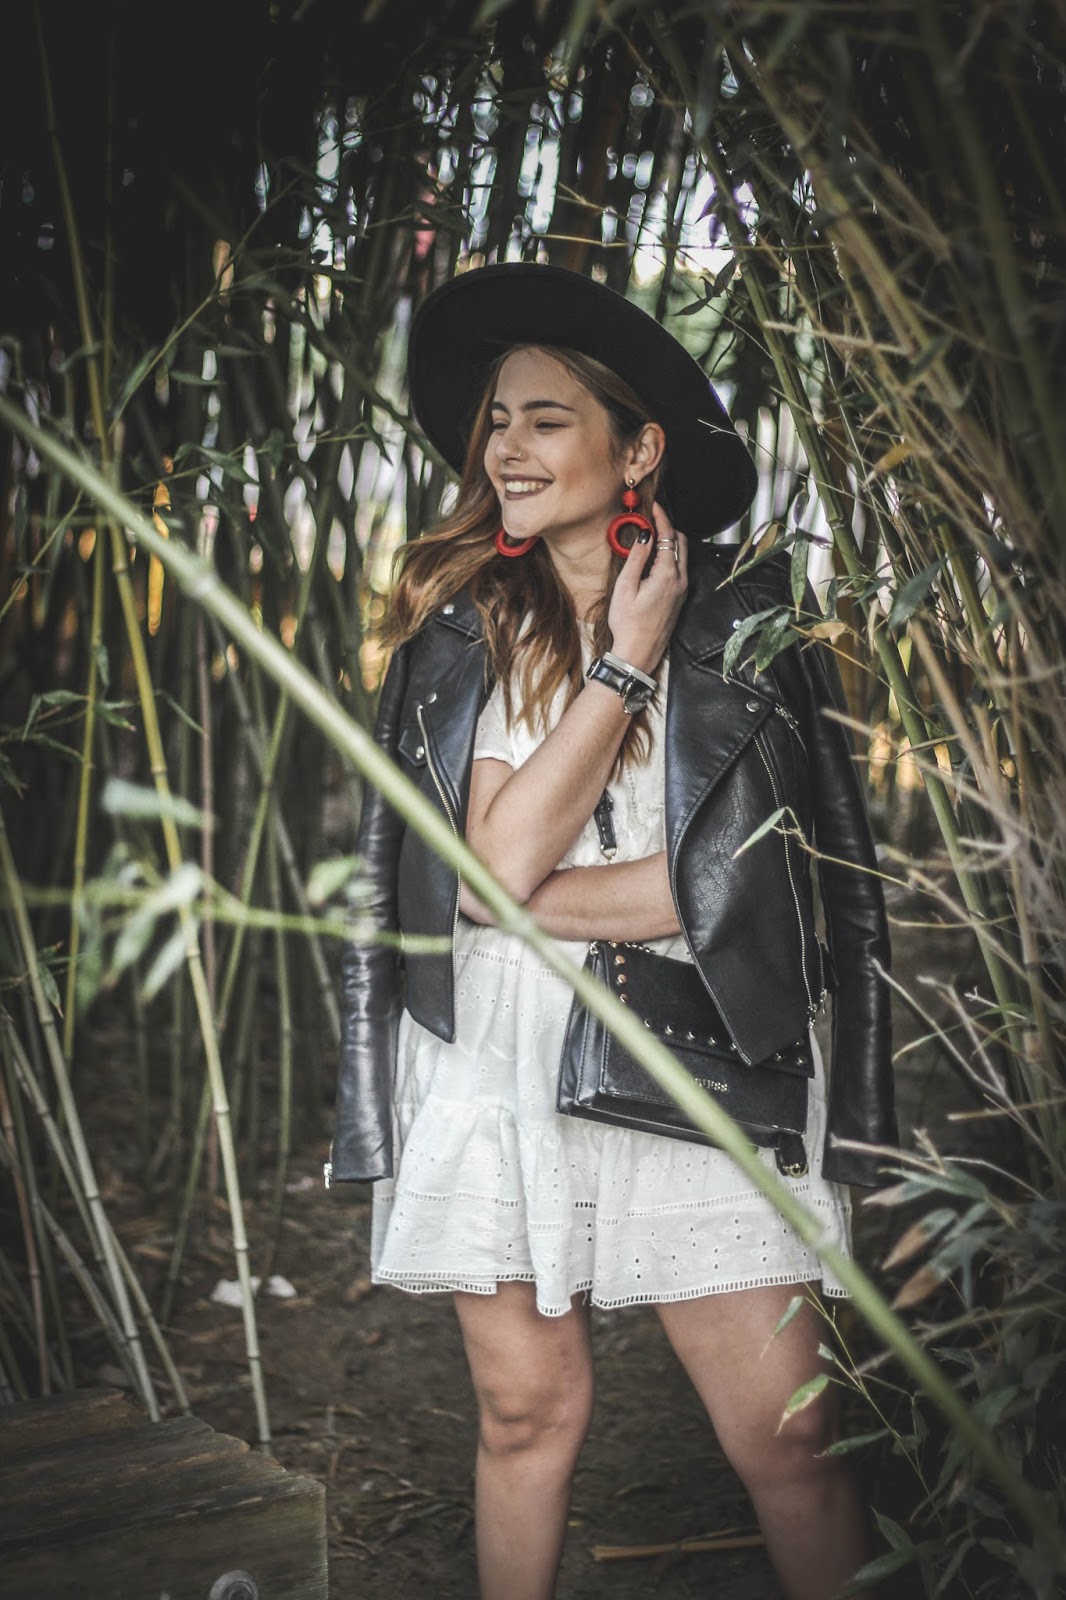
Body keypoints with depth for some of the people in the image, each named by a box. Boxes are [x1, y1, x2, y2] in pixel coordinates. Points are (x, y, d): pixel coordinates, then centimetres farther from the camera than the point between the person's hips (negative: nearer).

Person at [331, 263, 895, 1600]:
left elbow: (751, 875, -7)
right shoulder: (462, 630, 5)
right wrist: (624, 663, -8)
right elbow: (495, 861, -8)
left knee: (784, 1439, -1)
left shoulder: (747, 613, 1)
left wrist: (530, 890, -8)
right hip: (499, 1063, 2)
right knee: (527, 1413, 10)